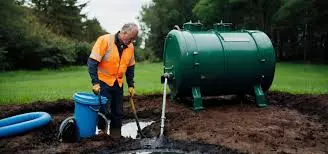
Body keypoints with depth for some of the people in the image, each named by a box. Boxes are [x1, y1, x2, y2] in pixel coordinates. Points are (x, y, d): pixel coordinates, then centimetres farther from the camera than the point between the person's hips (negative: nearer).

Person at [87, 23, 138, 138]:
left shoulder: (130, 47, 3)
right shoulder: (105, 40, -15)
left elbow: (130, 67, 13)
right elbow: (92, 62, -17)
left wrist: (131, 85, 9)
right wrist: (95, 82, -22)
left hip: (118, 84, 6)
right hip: (103, 82, -5)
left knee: (118, 112, 10)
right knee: (103, 111, -8)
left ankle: (116, 135, 23)